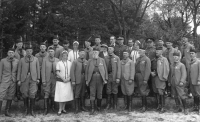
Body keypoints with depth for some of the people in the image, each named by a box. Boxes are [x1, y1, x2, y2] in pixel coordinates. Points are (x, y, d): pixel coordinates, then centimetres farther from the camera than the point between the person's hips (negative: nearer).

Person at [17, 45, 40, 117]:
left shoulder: (36, 59, 7)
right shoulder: (22, 60, 7)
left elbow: (38, 69, 8)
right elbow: (19, 70, 7)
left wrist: (38, 78, 3)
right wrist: (18, 80, 1)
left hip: (33, 79, -1)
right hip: (24, 79, 1)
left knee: (32, 94, -3)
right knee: (25, 94, 4)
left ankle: (32, 110, 8)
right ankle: (26, 110, 19)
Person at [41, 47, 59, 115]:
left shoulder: (57, 60, 3)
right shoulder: (45, 60, -1)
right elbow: (43, 71, -4)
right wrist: (43, 81, -8)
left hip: (55, 79, 2)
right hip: (47, 80, -1)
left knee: (53, 94, 10)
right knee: (46, 94, 0)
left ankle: (53, 106, 27)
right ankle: (46, 109, 9)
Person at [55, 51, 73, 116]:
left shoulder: (69, 63, 7)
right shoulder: (59, 63, -2)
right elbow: (57, 72, -6)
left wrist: (69, 78, -7)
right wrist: (63, 78, -12)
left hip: (67, 81, 3)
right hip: (60, 81, -3)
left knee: (66, 95, 5)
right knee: (61, 95, -5)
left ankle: (63, 108, 18)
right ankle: (60, 110, 3)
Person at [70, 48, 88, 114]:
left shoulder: (86, 62, 8)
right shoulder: (75, 62, -2)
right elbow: (72, 71, -6)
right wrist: (73, 80, -11)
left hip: (84, 80, 3)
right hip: (78, 80, -3)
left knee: (83, 94, 12)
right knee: (77, 95, 0)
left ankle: (82, 106, 23)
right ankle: (77, 108, 9)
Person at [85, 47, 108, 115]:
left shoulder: (102, 60, 7)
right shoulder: (90, 61, 7)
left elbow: (105, 70, 6)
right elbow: (87, 70, 6)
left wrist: (105, 79, -1)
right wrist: (86, 80, 0)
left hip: (100, 78, 0)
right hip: (92, 78, 0)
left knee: (100, 93, 9)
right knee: (92, 94, -2)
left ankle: (99, 106, 28)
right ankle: (92, 109, 3)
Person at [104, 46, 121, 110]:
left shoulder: (117, 58, 1)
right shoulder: (105, 58, 7)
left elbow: (119, 68, -3)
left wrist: (118, 78, -10)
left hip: (114, 77, -2)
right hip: (108, 76, 2)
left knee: (115, 91, 5)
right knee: (108, 91, 6)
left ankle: (115, 105, 17)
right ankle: (108, 104, 17)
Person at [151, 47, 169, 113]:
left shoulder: (164, 59, -5)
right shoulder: (155, 60, 13)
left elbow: (166, 69, -8)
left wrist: (164, 78, -11)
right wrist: (152, 72, -2)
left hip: (160, 79, -6)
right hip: (155, 78, 6)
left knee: (161, 93, -5)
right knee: (156, 92, 11)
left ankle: (162, 107, 4)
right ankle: (158, 105, 23)